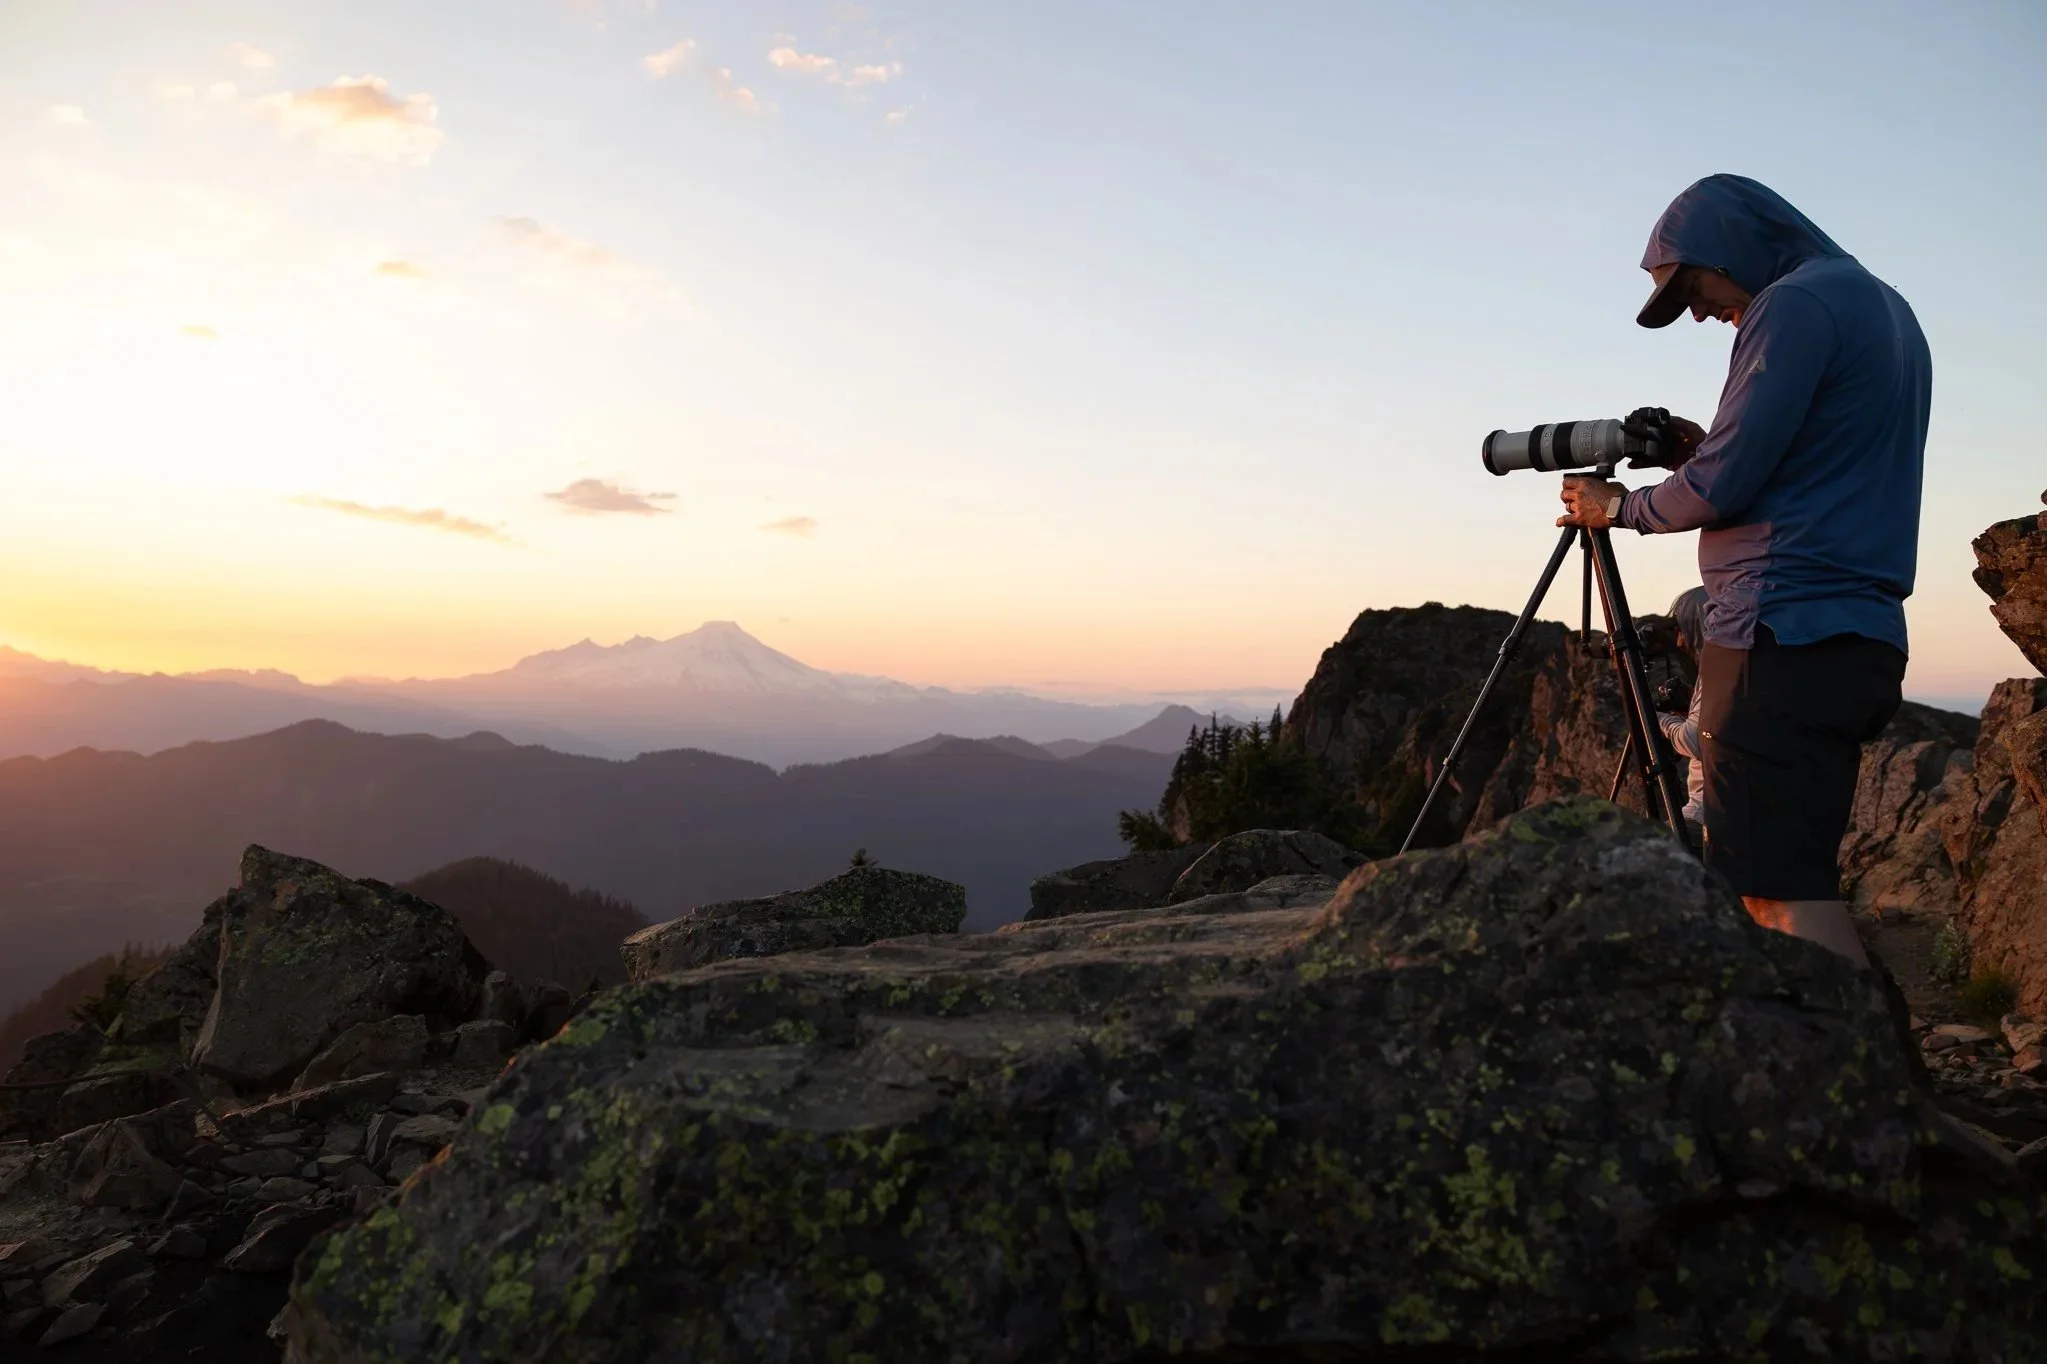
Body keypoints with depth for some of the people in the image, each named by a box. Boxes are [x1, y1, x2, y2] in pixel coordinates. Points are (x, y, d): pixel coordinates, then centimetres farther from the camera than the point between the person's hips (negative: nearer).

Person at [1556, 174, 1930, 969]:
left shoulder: (1796, 305, -8)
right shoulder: (1886, 308, 23)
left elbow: (1724, 486, -13)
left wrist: (1619, 507, 4)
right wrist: (1704, 451, 17)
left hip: (1787, 640, -10)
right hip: (1863, 639, 10)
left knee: (1786, 890, -10)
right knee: (1783, 880, 11)